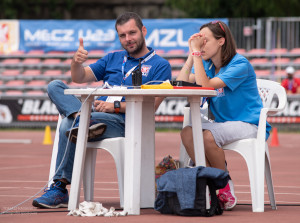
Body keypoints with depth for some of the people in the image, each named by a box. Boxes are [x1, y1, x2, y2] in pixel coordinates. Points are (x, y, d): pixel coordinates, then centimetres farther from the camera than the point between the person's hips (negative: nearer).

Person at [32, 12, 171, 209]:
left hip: (123, 121, -6)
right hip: (96, 113, 7)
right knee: (55, 86, -13)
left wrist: (116, 106, -17)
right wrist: (77, 62, -5)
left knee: (68, 126, -32)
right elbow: (79, 78, 19)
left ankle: (60, 188, -31)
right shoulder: (112, 59, 26)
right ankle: (81, 118, -35)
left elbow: (151, 105, -6)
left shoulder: (160, 65, 7)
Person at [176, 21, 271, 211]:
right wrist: (192, 54, -5)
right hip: (223, 123, 7)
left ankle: (225, 186, -12)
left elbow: (204, 85, -25)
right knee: (187, 133, -20)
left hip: (249, 125, -7)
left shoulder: (240, 65, -14)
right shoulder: (206, 65, 9)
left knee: (208, 136, -32)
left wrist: (196, 52, -22)